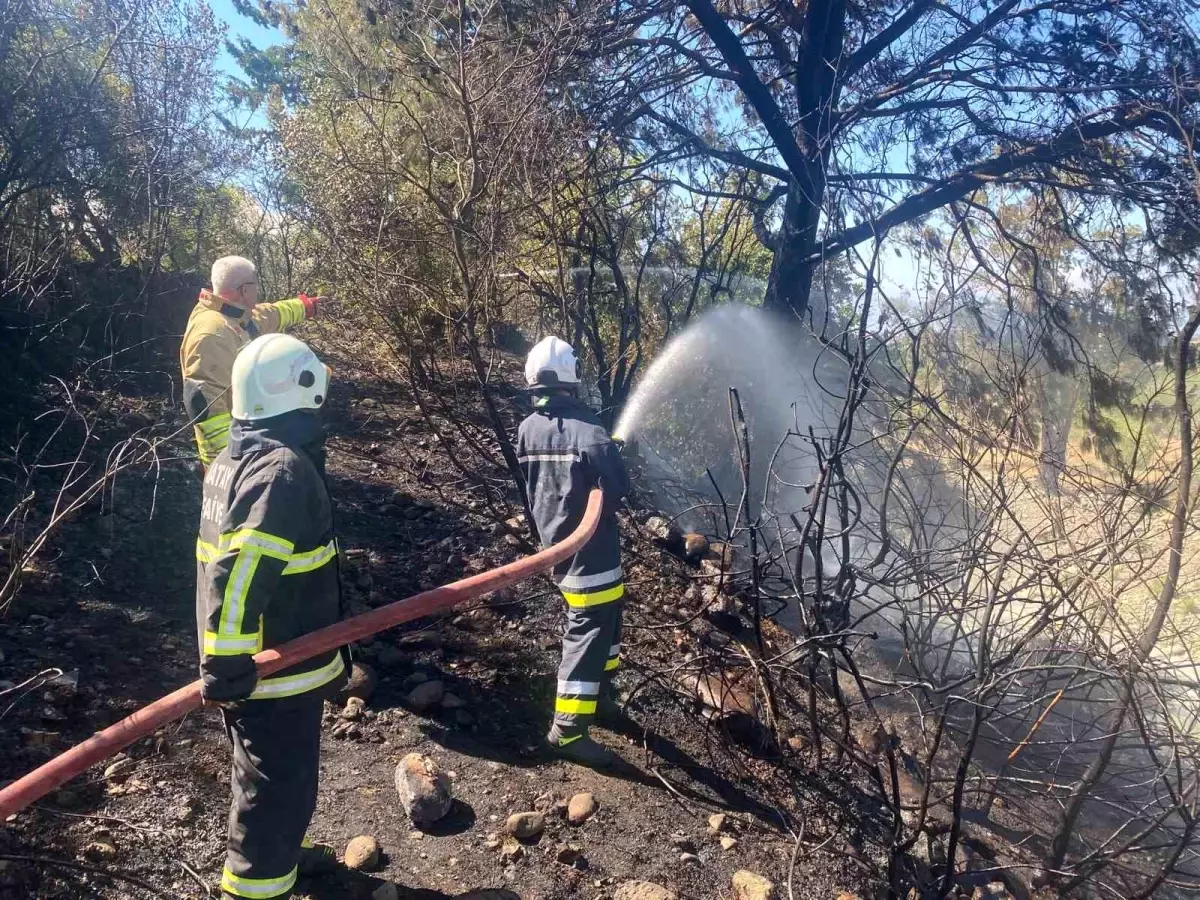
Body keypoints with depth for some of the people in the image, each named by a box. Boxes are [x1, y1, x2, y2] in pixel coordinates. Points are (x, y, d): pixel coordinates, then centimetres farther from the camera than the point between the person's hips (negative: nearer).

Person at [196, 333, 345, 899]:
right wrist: (227, 671, -28)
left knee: (264, 778, 29)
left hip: (249, 665, 10)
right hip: (276, 673, -10)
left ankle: (276, 854, 50)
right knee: (278, 789, 6)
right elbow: (238, 577, -33)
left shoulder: (232, 459, 7)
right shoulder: (285, 471, -25)